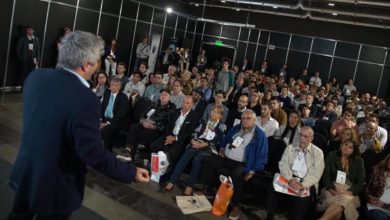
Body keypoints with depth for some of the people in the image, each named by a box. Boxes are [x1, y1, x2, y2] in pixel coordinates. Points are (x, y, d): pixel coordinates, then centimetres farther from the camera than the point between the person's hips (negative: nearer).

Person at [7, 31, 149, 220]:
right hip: (55, 186, -6)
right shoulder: (85, 100, -31)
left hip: (24, 173, 6)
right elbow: (94, 153, -29)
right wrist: (132, 173, -18)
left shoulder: (36, 76, -9)